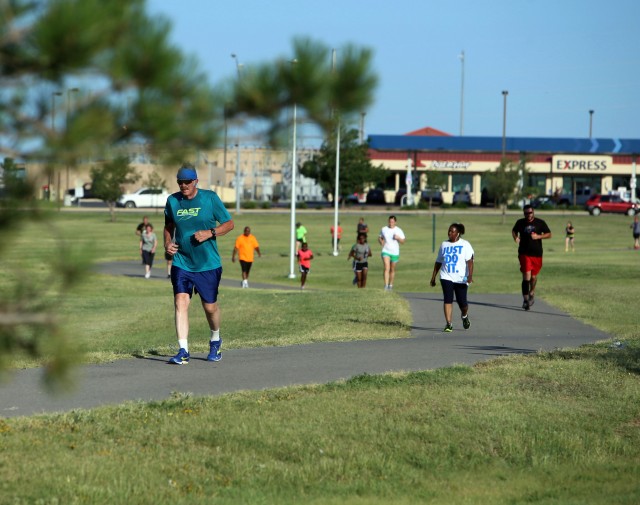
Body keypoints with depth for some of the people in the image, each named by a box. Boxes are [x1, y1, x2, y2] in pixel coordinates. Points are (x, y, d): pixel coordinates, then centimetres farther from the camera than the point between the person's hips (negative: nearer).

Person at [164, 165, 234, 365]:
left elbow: (229, 223, -1)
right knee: (180, 302, -14)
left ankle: (215, 341, 37)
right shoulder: (172, 201, 3)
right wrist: (167, 243, 0)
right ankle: (183, 351, -14)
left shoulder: (210, 198, -6)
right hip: (181, 263, 2)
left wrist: (210, 233, -17)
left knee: (210, 306, 8)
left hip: (208, 264, -2)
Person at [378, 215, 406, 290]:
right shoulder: (384, 229, 2)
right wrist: (381, 242, -6)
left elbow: (403, 241, 0)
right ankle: (386, 285, -22)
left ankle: (390, 285, 27)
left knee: (392, 270, 11)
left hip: (395, 253, 1)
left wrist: (398, 238, -21)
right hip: (386, 251, -1)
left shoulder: (398, 230, -1)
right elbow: (379, 237, 16)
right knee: (386, 268, -17)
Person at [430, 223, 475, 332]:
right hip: (446, 278, 2)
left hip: (461, 279, -2)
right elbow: (438, 262, 18)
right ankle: (449, 324, -12)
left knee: (462, 302, 2)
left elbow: (470, 261, -11)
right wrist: (433, 277, 16)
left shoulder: (465, 245, -1)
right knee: (448, 300, -12)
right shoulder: (444, 245, 11)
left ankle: (464, 316, 35)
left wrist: (470, 275, -25)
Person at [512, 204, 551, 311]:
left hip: (537, 254, 1)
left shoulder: (540, 223, 0)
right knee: (526, 276, -12)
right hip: (524, 253, -1)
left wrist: (538, 236, -14)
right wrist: (515, 237, -1)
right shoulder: (520, 222, 2)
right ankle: (525, 300, -10)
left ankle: (531, 294, 40)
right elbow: (514, 230, 21)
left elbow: (549, 234, 3)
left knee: (533, 276, 12)